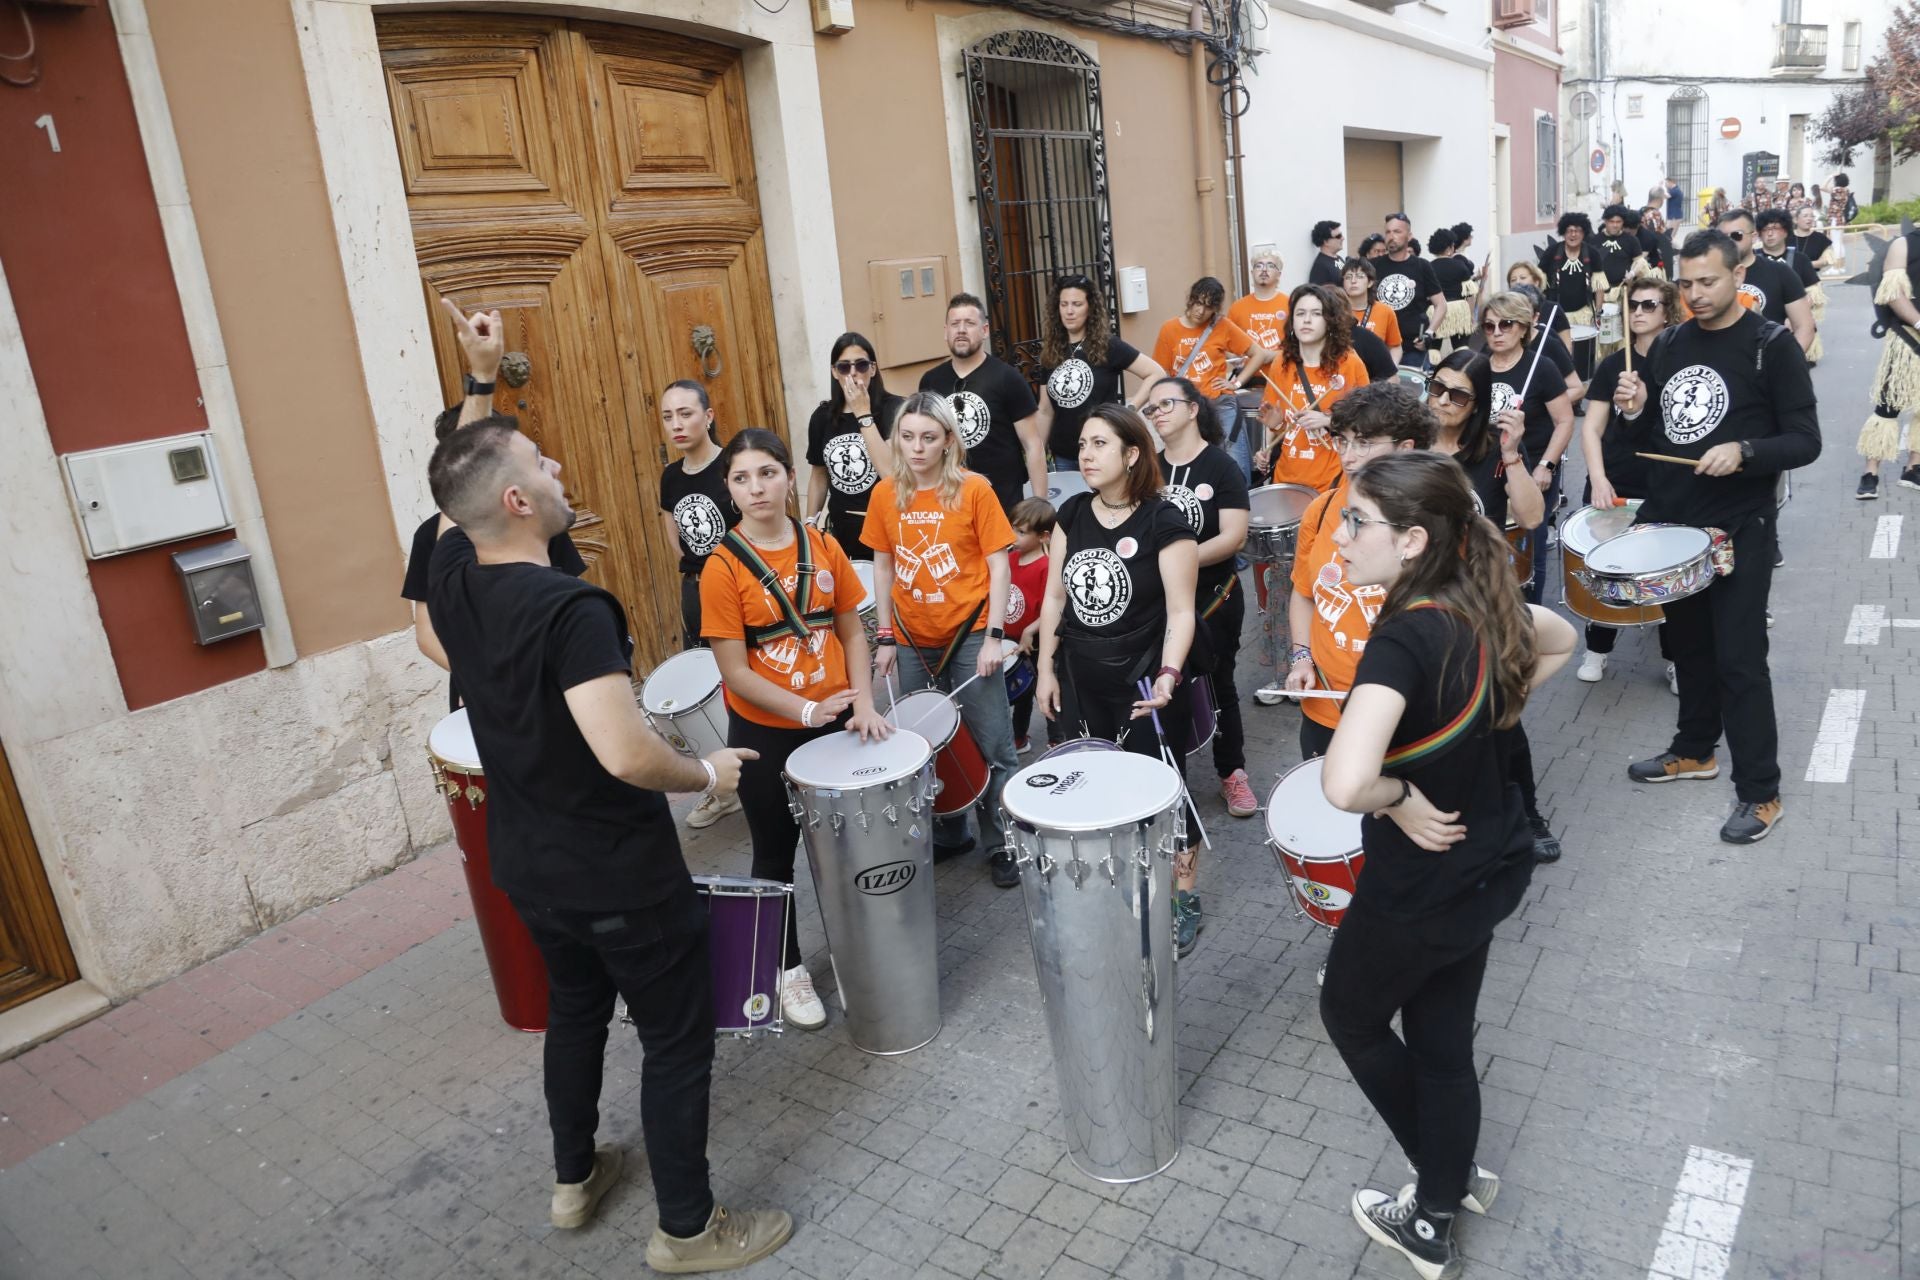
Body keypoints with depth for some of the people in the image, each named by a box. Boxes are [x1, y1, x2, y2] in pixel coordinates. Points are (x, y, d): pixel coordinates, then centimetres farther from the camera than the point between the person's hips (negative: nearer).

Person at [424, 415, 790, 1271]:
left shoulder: (448, 577, -6)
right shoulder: (571, 609, -30)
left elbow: (459, 527, 19)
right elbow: (627, 756, -38)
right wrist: (707, 774, -19)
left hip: (527, 868, 8)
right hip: (621, 877, -8)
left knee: (574, 1010, 28)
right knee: (676, 1040, 11)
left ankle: (574, 1179, 46)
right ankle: (688, 1229, 27)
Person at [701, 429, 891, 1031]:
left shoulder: (824, 547, -2)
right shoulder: (724, 568, -14)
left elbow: (852, 631, 3)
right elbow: (734, 671, -15)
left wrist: (863, 704, -9)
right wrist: (807, 710, -22)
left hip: (836, 720, 3)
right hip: (765, 734, -3)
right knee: (775, 854, 13)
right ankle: (788, 970, 32)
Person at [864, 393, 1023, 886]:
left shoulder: (974, 489, -10)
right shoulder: (885, 494, 0)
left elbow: (999, 566, -8)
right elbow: (882, 567, 7)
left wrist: (994, 636, -14)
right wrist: (885, 637, 4)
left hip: (970, 634, -3)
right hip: (913, 640, 4)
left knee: (990, 744, 5)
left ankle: (1003, 843, 19)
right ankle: (947, 833, 32)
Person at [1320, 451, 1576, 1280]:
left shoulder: (1404, 638, -32)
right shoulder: (1479, 605, -7)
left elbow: (1343, 784, -46)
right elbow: (1558, 642, 17)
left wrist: (1398, 793, -25)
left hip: (1420, 885, -7)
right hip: (1488, 865, 7)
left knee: (1350, 1017, 22)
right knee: (1442, 1042, 23)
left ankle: (1442, 1199, 41)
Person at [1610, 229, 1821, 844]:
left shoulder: (1772, 347, -8)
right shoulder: (1670, 344, 8)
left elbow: (1806, 441, -10)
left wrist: (1743, 452, -28)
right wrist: (1635, 409, -5)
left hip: (1739, 530, -6)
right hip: (1670, 520, 6)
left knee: (1738, 658, -4)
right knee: (1687, 643, 18)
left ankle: (1760, 792, 7)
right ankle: (1694, 750, 35)